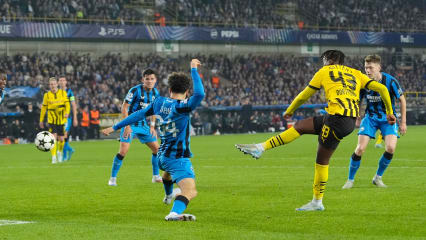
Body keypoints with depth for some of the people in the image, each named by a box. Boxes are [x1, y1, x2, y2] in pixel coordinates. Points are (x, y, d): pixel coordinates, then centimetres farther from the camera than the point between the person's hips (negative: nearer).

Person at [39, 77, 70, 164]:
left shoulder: (63, 93, 3)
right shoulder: (47, 95, 3)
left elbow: (67, 104, -1)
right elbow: (44, 108, 8)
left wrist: (67, 113, -20)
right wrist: (41, 120, 8)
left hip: (61, 120, 1)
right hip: (51, 120, -1)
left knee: (61, 139, 5)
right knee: (53, 137, -15)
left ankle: (59, 152, 34)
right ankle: (54, 157, -12)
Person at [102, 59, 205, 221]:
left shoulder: (159, 102, 1)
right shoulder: (182, 107, -20)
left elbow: (139, 114, 9)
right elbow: (199, 94, -36)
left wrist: (115, 127, 17)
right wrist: (194, 70, -26)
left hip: (163, 155, 9)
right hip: (179, 157, -8)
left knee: (169, 170, 44)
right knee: (190, 191, -22)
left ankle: (169, 195, 71)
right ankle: (175, 213, -49)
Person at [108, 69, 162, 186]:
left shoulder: (155, 93, 3)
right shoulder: (135, 90, -17)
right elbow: (124, 107, -16)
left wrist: (152, 126, 9)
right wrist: (127, 126, -21)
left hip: (144, 125, 6)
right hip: (131, 124, -6)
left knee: (157, 149, 5)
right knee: (123, 151, -16)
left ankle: (156, 176, 20)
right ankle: (112, 178, -5)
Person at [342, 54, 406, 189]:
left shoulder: (390, 81, -17)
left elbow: (402, 100, -5)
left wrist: (403, 122, -4)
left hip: (388, 118, -1)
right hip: (370, 118, 1)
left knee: (390, 148, -19)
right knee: (360, 149, -13)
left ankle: (378, 178, 4)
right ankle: (350, 180, 5)